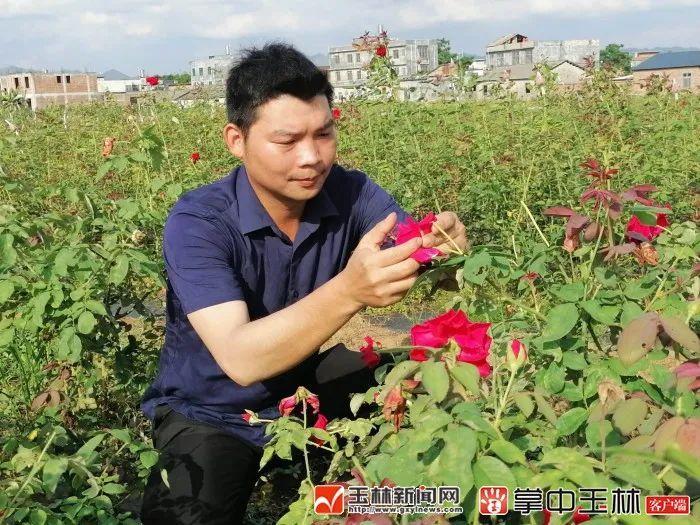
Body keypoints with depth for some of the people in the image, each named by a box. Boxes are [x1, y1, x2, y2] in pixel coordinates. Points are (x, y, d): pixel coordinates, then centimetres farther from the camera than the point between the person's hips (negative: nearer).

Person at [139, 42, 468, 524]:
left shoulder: (351, 193, -12)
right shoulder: (198, 224, -26)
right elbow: (240, 360, -38)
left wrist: (444, 248, -46)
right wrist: (348, 291, -52)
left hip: (303, 384, 4)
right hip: (210, 412, -3)